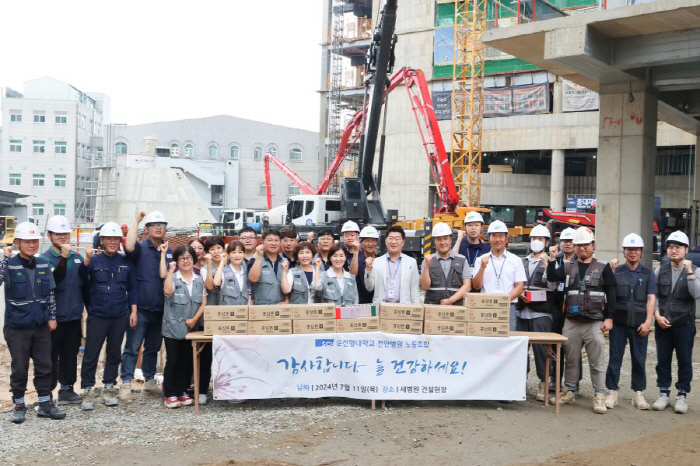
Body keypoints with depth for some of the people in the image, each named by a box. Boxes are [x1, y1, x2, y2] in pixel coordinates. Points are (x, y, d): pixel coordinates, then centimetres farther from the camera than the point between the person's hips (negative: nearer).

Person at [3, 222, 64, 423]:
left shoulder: (43, 264, 4)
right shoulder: (10, 265, -8)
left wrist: (52, 317, 5)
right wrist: (5, 258, -29)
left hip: (41, 325, 4)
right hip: (17, 327, -4)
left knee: (44, 366, 10)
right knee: (19, 368, 7)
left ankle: (46, 403, 21)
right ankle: (19, 405, 21)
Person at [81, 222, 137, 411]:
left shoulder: (126, 263, 5)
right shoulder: (93, 261, -4)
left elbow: (132, 288, 8)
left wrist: (133, 310, 5)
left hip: (120, 317, 3)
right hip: (97, 316, -3)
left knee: (114, 353, 11)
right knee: (91, 354, 0)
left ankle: (109, 388, 22)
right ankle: (87, 391, 10)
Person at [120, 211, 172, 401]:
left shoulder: (170, 252, 9)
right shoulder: (141, 248, -4)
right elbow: (129, 247, -27)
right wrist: (136, 221, -20)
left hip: (160, 309, 5)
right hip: (140, 308, -5)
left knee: (153, 348, 16)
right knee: (132, 348, -2)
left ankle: (150, 380, 27)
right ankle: (126, 384, 2)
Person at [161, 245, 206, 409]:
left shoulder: (199, 280, 8)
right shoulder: (172, 277, -4)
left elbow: (203, 303, 5)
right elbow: (167, 291, -25)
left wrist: (194, 319, -7)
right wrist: (171, 271, -19)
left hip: (191, 328, 4)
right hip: (173, 327, -4)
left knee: (187, 361, 8)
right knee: (172, 361, -1)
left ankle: (182, 392, 19)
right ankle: (169, 394, 6)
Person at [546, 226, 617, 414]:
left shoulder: (603, 268, 3)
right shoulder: (567, 267, 11)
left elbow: (611, 294, 0)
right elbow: (552, 277, -6)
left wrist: (609, 318, -7)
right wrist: (552, 260, -20)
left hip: (595, 323, -3)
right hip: (571, 322, 3)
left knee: (597, 361, -2)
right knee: (571, 359, 11)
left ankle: (599, 396, 4)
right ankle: (570, 391, 23)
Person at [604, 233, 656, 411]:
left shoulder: (648, 274, 6)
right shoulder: (616, 271, 5)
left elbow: (651, 299, 1)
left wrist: (647, 322, -9)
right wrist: (610, 272, -11)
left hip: (639, 324, 1)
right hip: (618, 322, 0)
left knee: (639, 359, 6)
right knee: (615, 358, 4)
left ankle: (638, 393, 17)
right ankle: (612, 392, 12)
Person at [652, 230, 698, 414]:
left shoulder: (694, 271, -2)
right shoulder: (660, 271, 6)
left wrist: (689, 272, -24)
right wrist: (657, 315, -5)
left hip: (684, 324, -2)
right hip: (662, 323, 2)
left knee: (684, 361, 5)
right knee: (662, 360, 7)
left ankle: (682, 395, 17)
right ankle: (664, 393, 18)